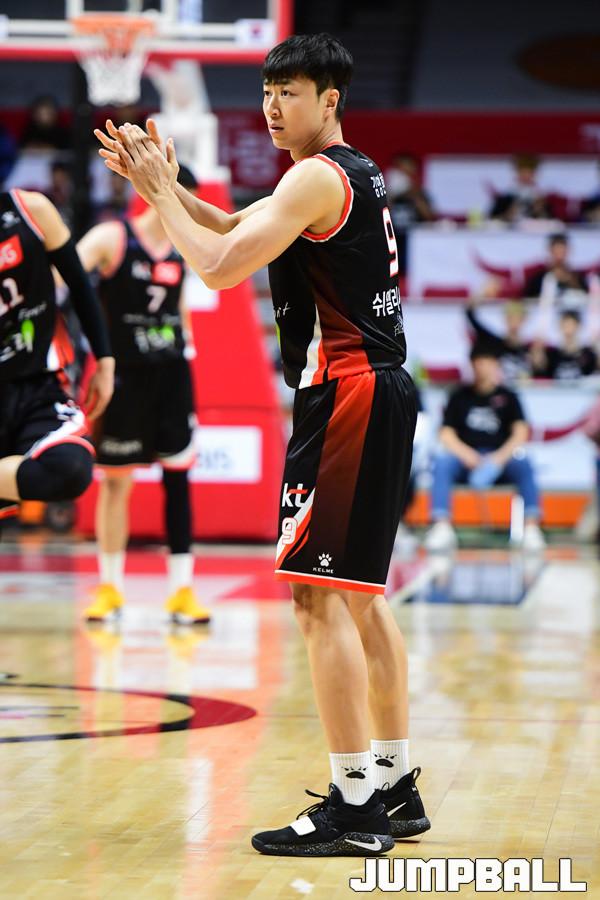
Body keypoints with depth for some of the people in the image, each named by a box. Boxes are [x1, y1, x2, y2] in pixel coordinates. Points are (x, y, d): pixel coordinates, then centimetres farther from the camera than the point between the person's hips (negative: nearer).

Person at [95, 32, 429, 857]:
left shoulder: (316, 178, -12)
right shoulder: (356, 173, 19)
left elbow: (219, 266, -19)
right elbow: (241, 230, 26)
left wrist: (158, 191, -6)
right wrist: (161, 180, 14)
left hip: (345, 394, -10)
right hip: (381, 392, 10)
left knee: (320, 596, -10)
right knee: (361, 595, 15)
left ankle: (354, 809, -11)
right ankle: (394, 788, 20)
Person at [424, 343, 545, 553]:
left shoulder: (507, 397, 13)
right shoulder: (460, 396, 14)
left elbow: (521, 433, 0)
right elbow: (446, 434, 5)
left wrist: (500, 457, -18)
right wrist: (467, 455, -15)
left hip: (500, 462, 0)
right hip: (465, 460, 0)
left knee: (523, 463, -31)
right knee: (442, 462, -30)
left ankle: (531, 526, -36)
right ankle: (442, 526, -39)